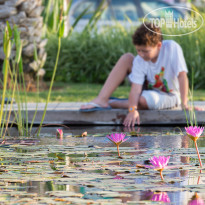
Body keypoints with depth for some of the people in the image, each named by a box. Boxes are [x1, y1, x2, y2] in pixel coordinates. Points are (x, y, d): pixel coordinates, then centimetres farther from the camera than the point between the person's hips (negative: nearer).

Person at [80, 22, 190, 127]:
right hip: (148, 89, 4)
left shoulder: (172, 48, -29)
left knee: (144, 99, -39)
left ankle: (111, 103, -14)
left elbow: (182, 75, -30)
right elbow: (136, 87, -26)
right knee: (127, 58, -14)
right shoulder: (139, 61, -19)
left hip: (168, 97, -4)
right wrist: (132, 109, -41)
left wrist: (184, 103, -32)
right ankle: (101, 100, -17)